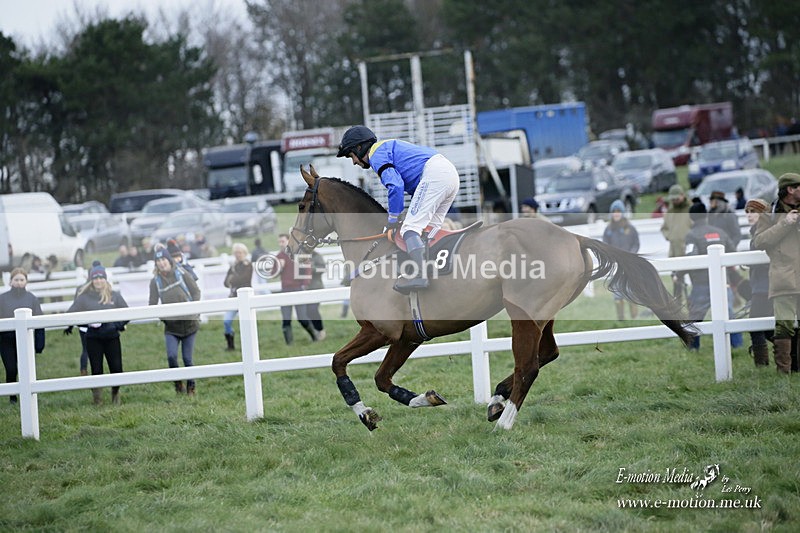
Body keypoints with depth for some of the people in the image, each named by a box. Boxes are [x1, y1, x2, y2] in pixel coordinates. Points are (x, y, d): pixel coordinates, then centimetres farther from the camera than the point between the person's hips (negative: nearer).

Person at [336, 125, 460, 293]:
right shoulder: (390, 147, 32)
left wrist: (393, 218, -3)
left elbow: (395, 185, -14)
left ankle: (418, 274, -31)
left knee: (410, 228, -16)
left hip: (434, 174, -10)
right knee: (429, 231, 11)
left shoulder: (376, 154, 1)